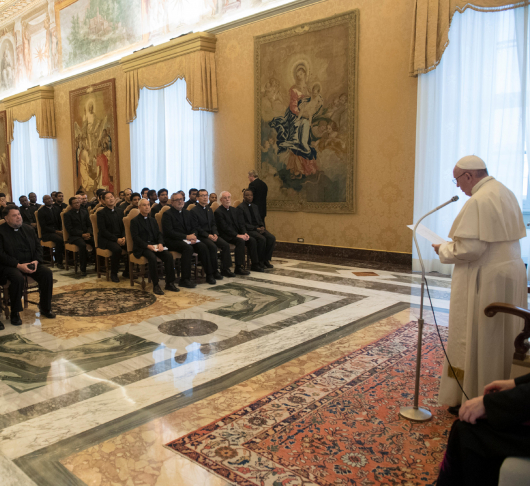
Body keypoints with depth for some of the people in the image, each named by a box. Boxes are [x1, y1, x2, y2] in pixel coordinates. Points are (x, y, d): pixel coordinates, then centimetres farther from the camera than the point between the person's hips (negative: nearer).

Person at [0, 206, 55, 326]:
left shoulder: (27, 229, 14)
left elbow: (38, 246, 14)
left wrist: (36, 260, -6)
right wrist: (18, 265, -21)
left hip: (30, 263, 5)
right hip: (10, 266, -5)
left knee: (47, 273, -19)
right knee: (18, 278, -36)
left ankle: (45, 308, -5)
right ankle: (15, 313, -16)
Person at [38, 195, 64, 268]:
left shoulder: (56, 209, 15)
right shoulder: (41, 211, -1)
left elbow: (60, 221, 15)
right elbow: (43, 226, -8)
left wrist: (61, 230, -6)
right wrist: (56, 231, -18)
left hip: (57, 230, 4)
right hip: (47, 233, -4)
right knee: (59, 239, -35)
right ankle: (59, 262, -25)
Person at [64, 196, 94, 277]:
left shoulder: (85, 213, 19)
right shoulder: (67, 214, 4)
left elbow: (89, 225, 15)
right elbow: (69, 229, -5)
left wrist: (88, 233, -8)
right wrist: (81, 234, -17)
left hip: (86, 234, 4)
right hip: (75, 236, -4)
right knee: (82, 245, -38)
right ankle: (83, 269, -30)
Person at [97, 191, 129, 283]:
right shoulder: (101, 213, -2)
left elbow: (123, 227, 15)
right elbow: (103, 231, -10)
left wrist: (123, 237, -6)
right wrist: (116, 239, -19)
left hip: (120, 238, 5)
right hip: (106, 239, -5)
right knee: (117, 249, -35)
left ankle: (126, 272, -3)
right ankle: (113, 274, -16)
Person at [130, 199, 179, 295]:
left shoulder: (153, 220, 21)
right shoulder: (134, 221, 2)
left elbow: (159, 234, 14)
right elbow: (135, 237, -8)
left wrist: (160, 243, -9)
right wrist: (148, 246, -21)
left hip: (154, 245, 5)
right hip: (141, 247, -5)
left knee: (169, 255, -20)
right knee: (152, 257, -35)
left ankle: (169, 283, -13)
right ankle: (155, 285, -25)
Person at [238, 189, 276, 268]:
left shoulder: (255, 207, 20)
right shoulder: (240, 207, -4)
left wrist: (262, 226, -2)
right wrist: (255, 228, -18)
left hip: (258, 228, 7)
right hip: (248, 230, -7)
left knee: (272, 238, -17)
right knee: (262, 239, -31)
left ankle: (266, 260, -8)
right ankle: (260, 261, -15)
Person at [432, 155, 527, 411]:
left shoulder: (479, 201, -20)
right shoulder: (505, 193, 10)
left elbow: (470, 249, -25)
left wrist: (444, 249, -7)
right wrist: (455, 243, 13)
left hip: (485, 281, -9)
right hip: (511, 273, 9)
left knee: (476, 340, 3)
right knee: (502, 338, 18)